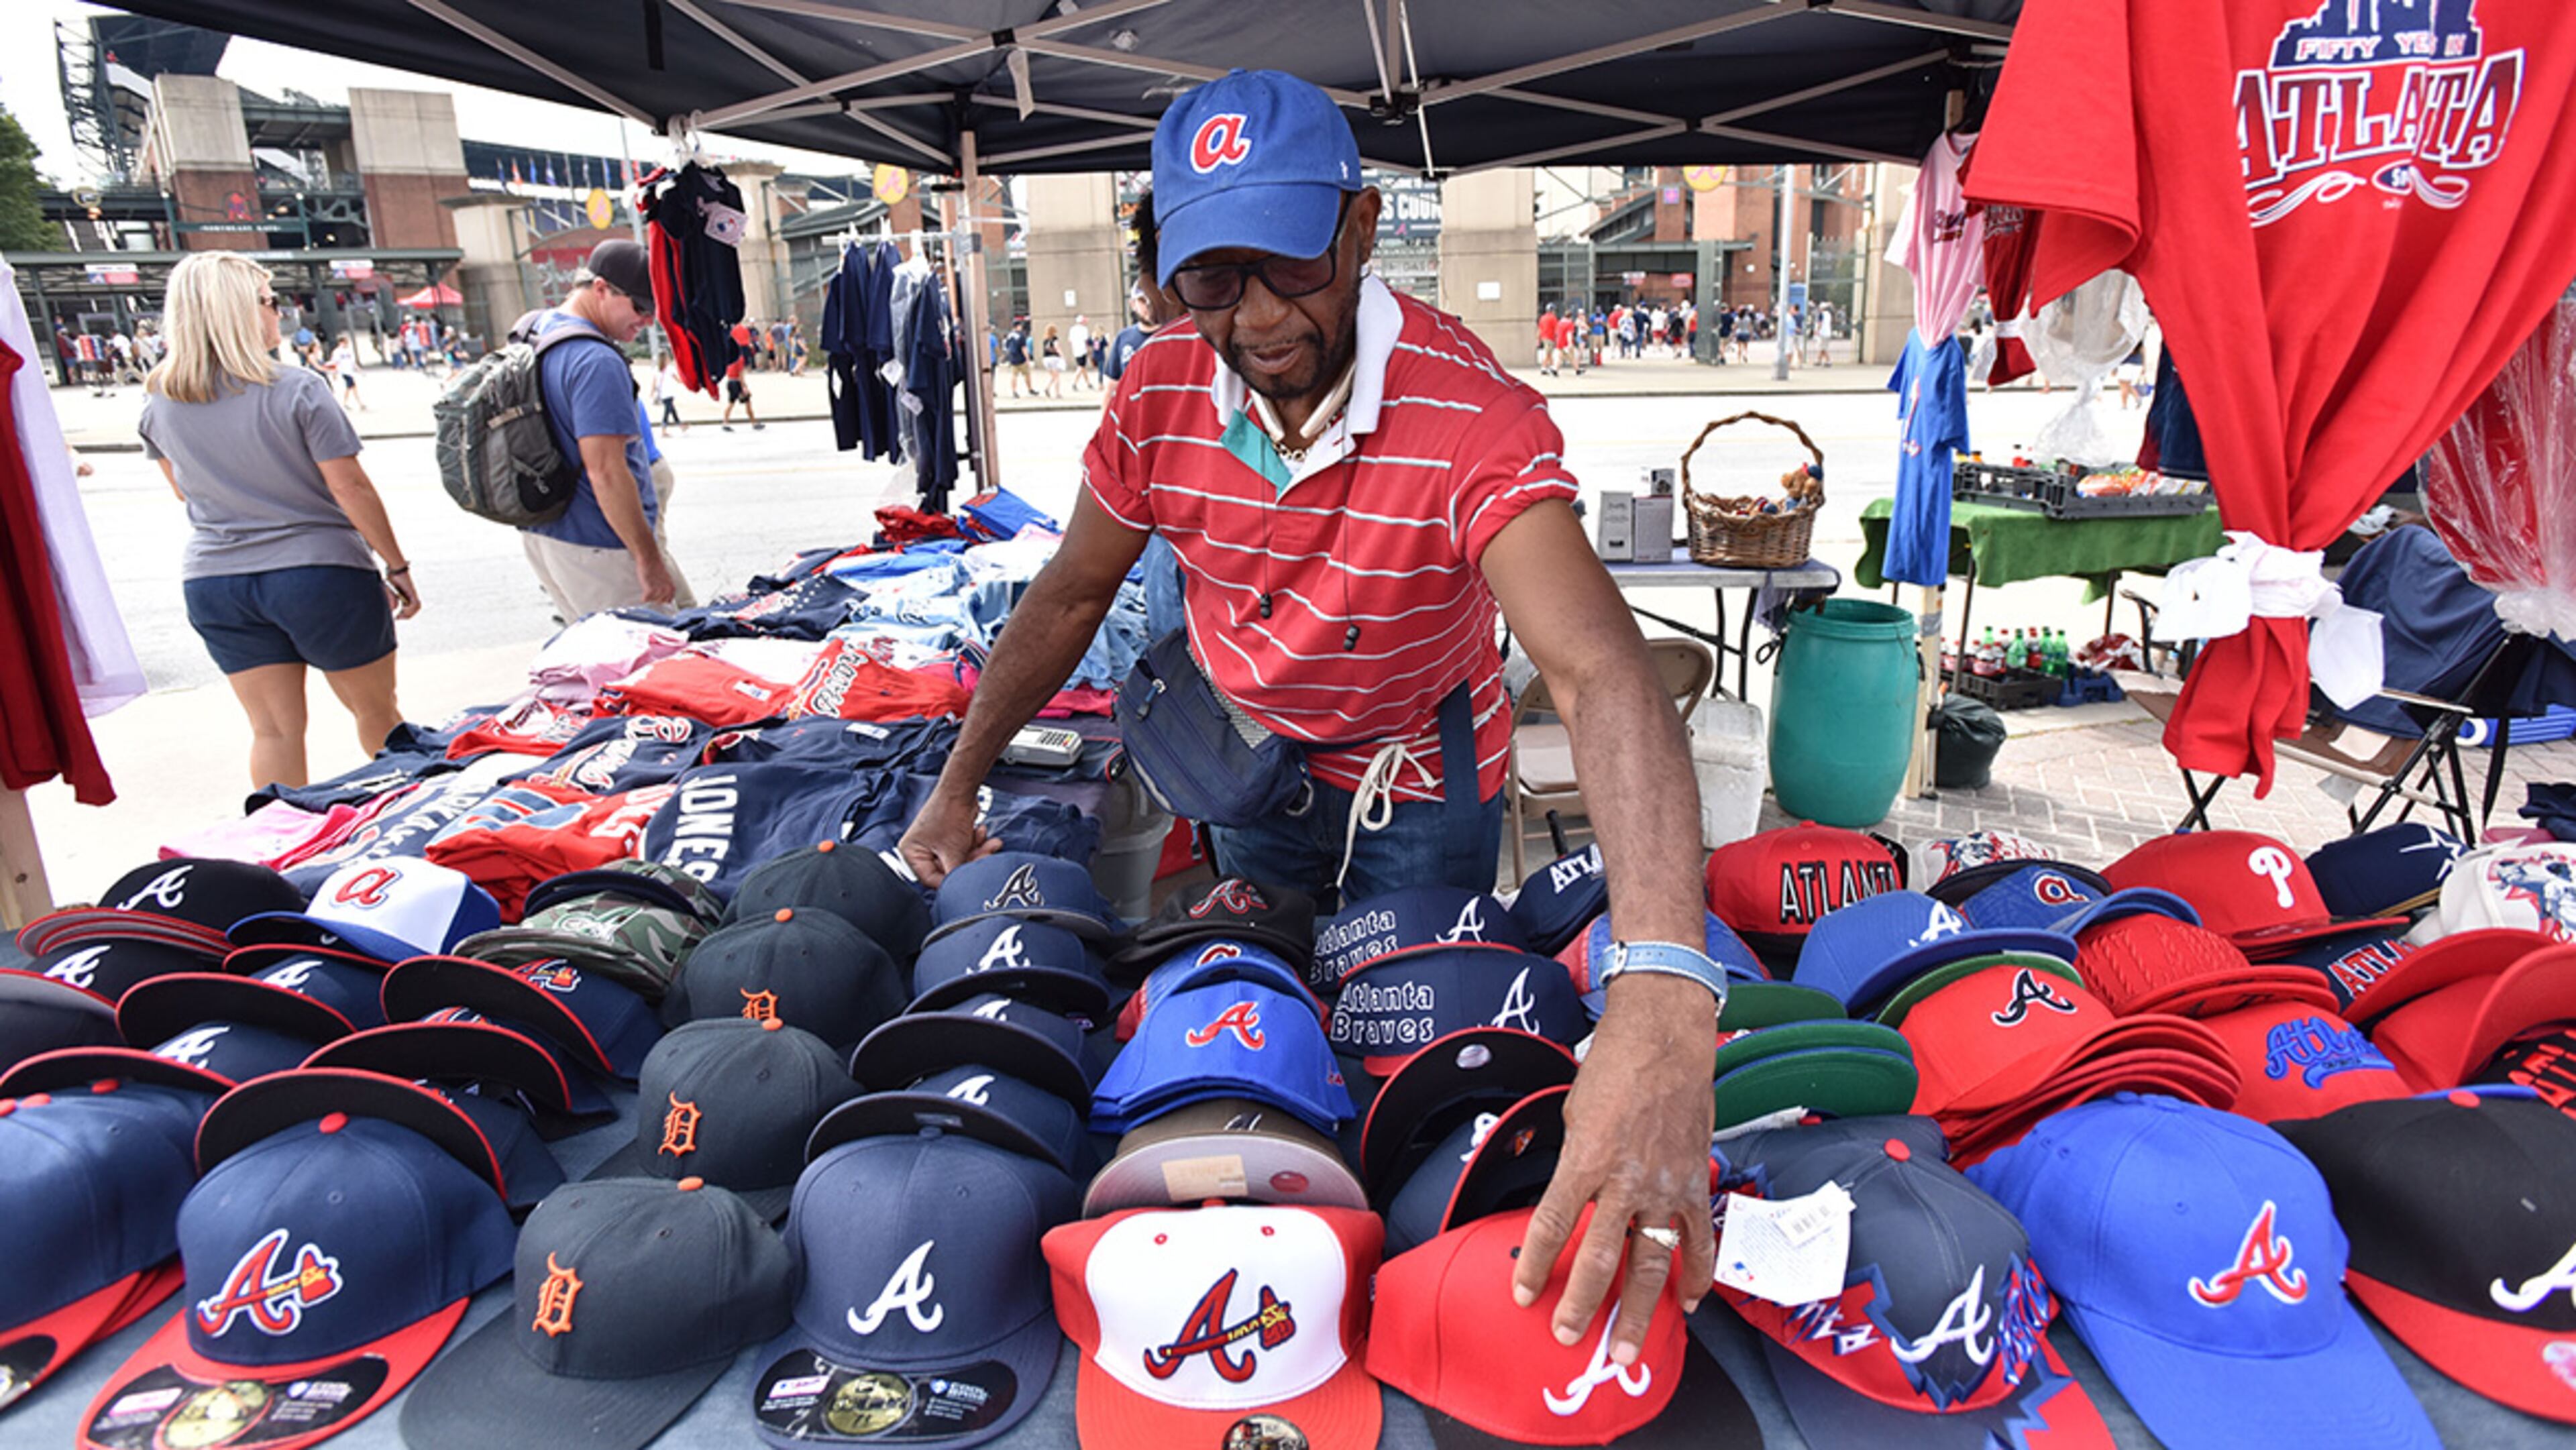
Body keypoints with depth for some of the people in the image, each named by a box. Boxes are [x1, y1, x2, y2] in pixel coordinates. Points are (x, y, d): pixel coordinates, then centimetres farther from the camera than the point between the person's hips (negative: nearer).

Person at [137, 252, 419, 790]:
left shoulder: (159, 405, 2)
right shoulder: (297, 390, -13)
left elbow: (185, 490, 17)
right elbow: (351, 489, -12)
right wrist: (397, 566, -5)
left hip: (212, 581, 5)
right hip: (318, 570, -4)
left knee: (274, 730, 9)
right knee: (377, 714, 10)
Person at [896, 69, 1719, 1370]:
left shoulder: (1474, 418, -35)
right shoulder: (1160, 393, -19)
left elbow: (1600, 673, -50)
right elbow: (1072, 595, -4)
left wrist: (1661, 995, -65)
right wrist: (956, 787, -3)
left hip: (1420, 774, -3)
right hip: (1253, 748, 3)